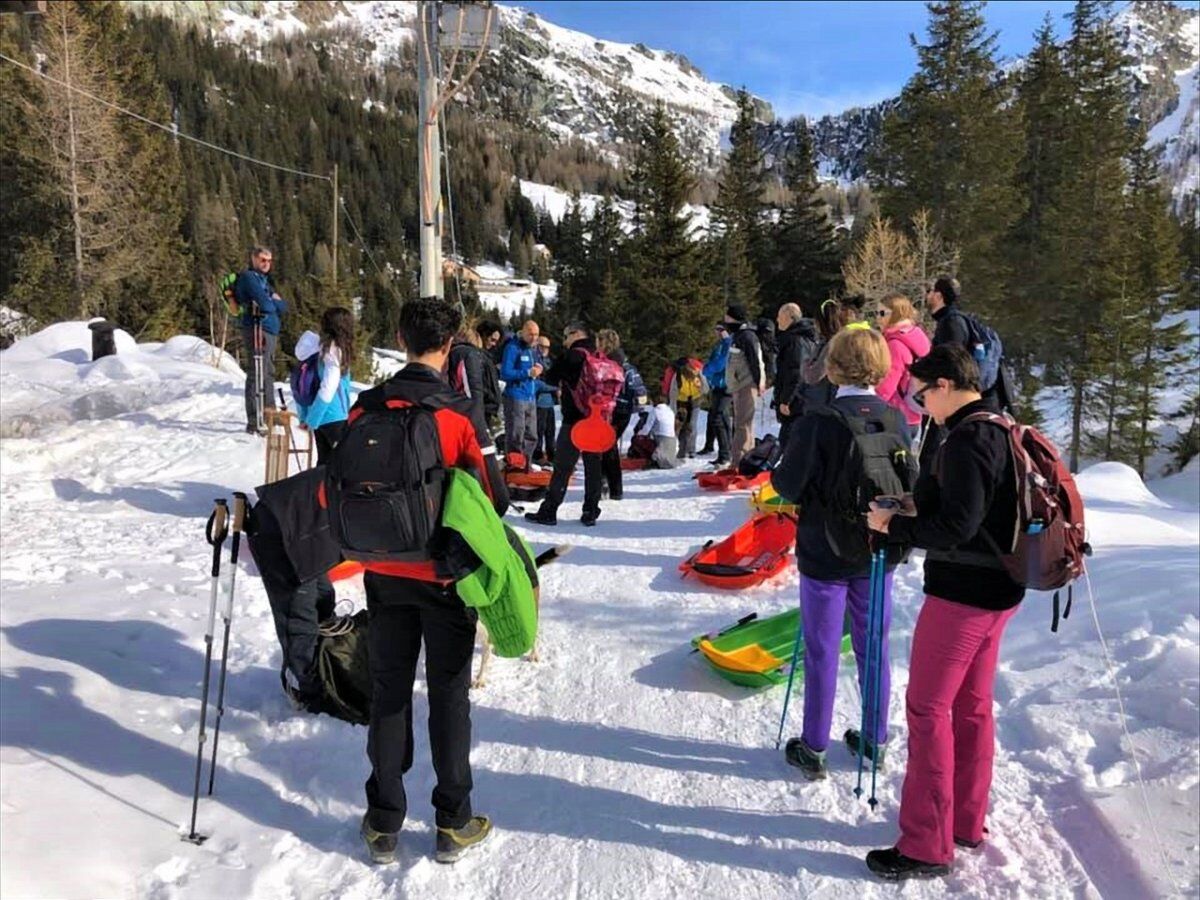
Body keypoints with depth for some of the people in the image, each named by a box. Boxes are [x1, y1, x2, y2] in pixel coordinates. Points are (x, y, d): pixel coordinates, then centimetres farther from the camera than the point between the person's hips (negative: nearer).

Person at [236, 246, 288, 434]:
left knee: (268, 374, 17)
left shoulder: (263, 279, 23)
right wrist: (276, 303, 3)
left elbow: (283, 306, 17)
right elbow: (265, 304, -16)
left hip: (270, 331, 10)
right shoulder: (249, 277, -6)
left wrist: (273, 302, -3)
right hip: (257, 329, -10)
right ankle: (254, 423, -13)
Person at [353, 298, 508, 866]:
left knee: (388, 693, 15)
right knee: (449, 696, 11)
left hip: (385, 572, 3)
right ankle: (453, 824, 22)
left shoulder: (367, 407, -5)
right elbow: (494, 498, -13)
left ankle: (384, 824, 25)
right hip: (447, 574, -3)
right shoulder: (461, 411, -15)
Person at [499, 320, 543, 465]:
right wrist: (528, 373, -20)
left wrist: (537, 370, 1)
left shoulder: (534, 348, 16)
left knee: (531, 436, 11)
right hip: (515, 397, -8)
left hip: (531, 397, 8)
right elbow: (505, 374, -14)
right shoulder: (513, 348, -8)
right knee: (515, 436, -5)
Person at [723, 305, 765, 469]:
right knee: (743, 424, 14)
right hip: (739, 387, 11)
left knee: (743, 424, -12)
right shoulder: (738, 335, 19)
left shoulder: (746, 336, -12)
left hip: (746, 386, -11)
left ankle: (739, 462, -14)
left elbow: (755, 361, -18)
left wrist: (759, 382, -21)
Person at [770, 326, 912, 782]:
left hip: (825, 556, -4)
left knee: (822, 652, 8)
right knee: (873, 647, 17)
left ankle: (813, 749, 21)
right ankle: (875, 740, 33)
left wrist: (777, 471, 6)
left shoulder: (818, 424, -20)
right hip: (877, 554, 5)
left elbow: (788, 485, -14)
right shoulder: (896, 420, -5)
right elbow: (909, 483, 4)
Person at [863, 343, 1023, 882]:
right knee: (972, 707, 18)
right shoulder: (1004, 431, 9)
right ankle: (966, 823, 31)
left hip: (961, 594, -10)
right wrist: (921, 506, 7)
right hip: (997, 590, 10)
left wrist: (892, 525, -13)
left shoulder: (967, 440, -21)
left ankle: (927, 846, 9)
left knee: (927, 709, 0)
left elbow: (955, 529, -24)